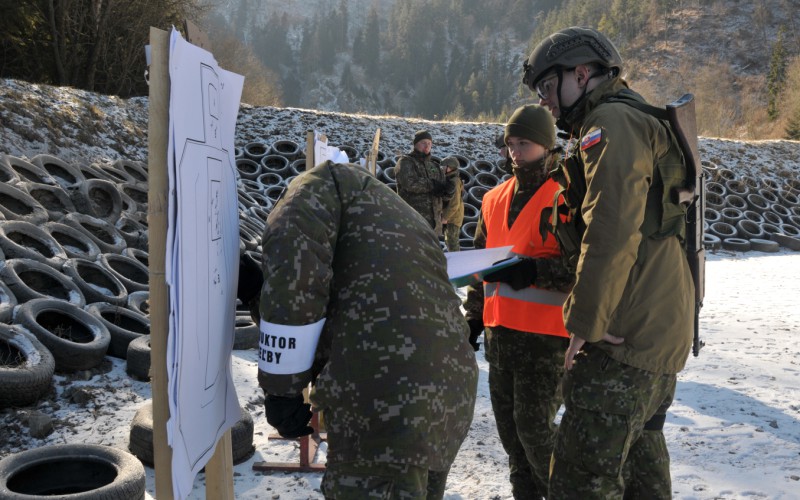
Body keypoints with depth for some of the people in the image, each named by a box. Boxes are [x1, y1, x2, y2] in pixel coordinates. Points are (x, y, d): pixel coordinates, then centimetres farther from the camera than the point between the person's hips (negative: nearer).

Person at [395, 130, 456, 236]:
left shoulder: (435, 166, 19)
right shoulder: (405, 162, 1)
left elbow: (446, 196, 13)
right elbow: (410, 183, -20)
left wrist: (449, 188, -11)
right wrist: (433, 185, -10)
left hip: (434, 222, 7)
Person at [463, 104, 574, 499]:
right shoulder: (495, 199, 13)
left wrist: (534, 271, -25)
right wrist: (474, 316, 17)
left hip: (547, 335, -7)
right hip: (499, 330, 7)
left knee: (534, 426, -3)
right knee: (508, 426, 14)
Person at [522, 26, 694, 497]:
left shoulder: (611, 122, -10)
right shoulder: (645, 125, 22)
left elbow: (611, 232, -23)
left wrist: (586, 322, -17)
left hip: (627, 336, -11)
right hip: (664, 334, 11)